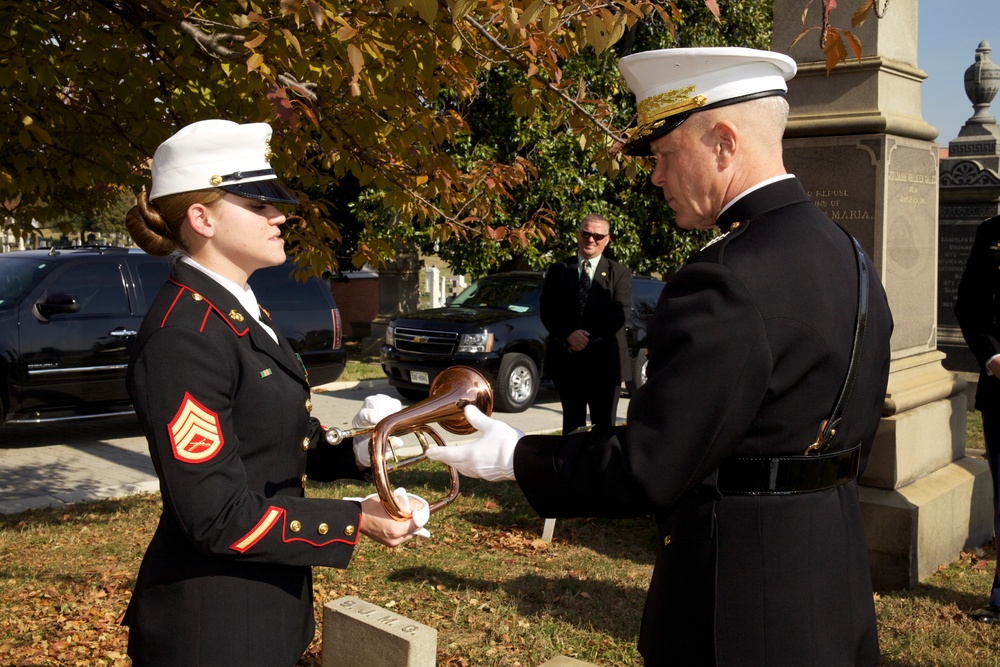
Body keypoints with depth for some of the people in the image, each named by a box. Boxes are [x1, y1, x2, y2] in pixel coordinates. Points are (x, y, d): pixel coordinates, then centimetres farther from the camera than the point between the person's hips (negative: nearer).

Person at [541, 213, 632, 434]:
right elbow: (547, 310, 1)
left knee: (604, 424, 3)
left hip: (604, 360, -2)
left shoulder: (619, 273, 5)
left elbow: (620, 313, -6)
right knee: (572, 423, 10)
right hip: (566, 359, 2)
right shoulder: (558, 271, 10)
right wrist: (569, 335, -16)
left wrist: (589, 338, -15)